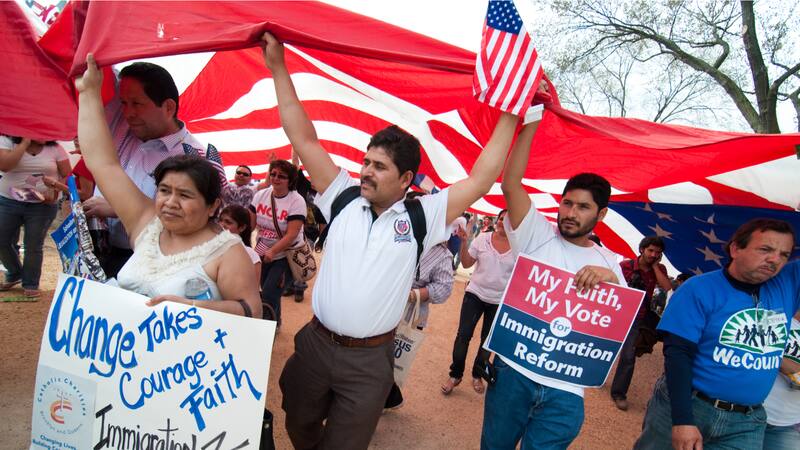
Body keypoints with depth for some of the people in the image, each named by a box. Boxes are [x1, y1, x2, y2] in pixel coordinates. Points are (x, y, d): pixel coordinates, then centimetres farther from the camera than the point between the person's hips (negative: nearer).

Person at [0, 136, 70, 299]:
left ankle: (30, 284, 18)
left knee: (33, 246, 2)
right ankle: (14, 274, 33)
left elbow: (67, 176, -1)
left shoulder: (55, 148, -2)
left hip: (42, 206, -1)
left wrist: (55, 193, -16)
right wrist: (25, 143, -17)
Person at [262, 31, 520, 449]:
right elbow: (304, 140, -3)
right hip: (314, 344, 3)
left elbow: (480, 181, -12)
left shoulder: (421, 217, -8)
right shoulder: (343, 197, -3)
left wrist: (510, 115, -14)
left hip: (369, 358, -2)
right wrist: (277, 65, -4)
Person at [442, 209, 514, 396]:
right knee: (463, 335, -1)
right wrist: (463, 242, -13)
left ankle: (477, 375, 34)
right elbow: (466, 264, -2)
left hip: (500, 300, 0)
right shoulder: (483, 238, -5)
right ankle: (455, 375, 17)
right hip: (475, 294, 0)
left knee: (488, 339, 14)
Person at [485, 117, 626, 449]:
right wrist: (533, 119, -18)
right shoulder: (537, 235, -1)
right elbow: (511, 182, -14)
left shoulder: (608, 261, 9)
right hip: (512, 371, -1)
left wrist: (611, 279, -18)